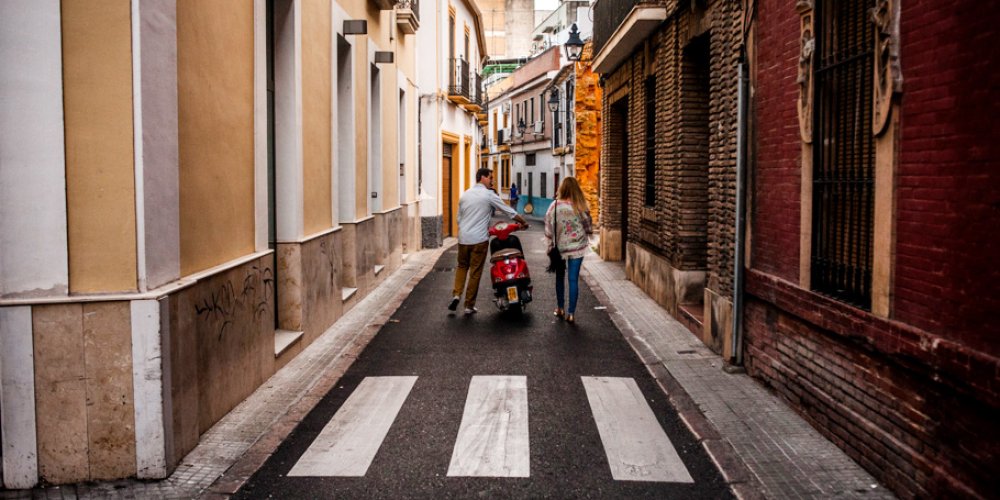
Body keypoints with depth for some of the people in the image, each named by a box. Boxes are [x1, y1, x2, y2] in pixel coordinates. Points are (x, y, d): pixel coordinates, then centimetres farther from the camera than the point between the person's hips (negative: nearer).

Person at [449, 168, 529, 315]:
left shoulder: (465, 195, 10)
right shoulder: (489, 195, -6)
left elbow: (459, 217, 15)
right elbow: (509, 211, -2)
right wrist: (523, 222, 10)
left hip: (463, 238, 5)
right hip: (479, 239, -5)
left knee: (462, 266, 20)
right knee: (475, 272, 3)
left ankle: (456, 294, 2)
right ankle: (469, 305, 9)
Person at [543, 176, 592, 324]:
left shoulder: (555, 206, -10)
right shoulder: (581, 207, -7)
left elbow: (549, 230, -6)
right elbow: (588, 228, 2)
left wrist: (549, 248, 3)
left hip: (560, 247, 0)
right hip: (577, 248, 0)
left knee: (560, 278, 18)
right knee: (574, 280, 4)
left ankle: (560, 309, 28)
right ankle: (571, 313, 4)